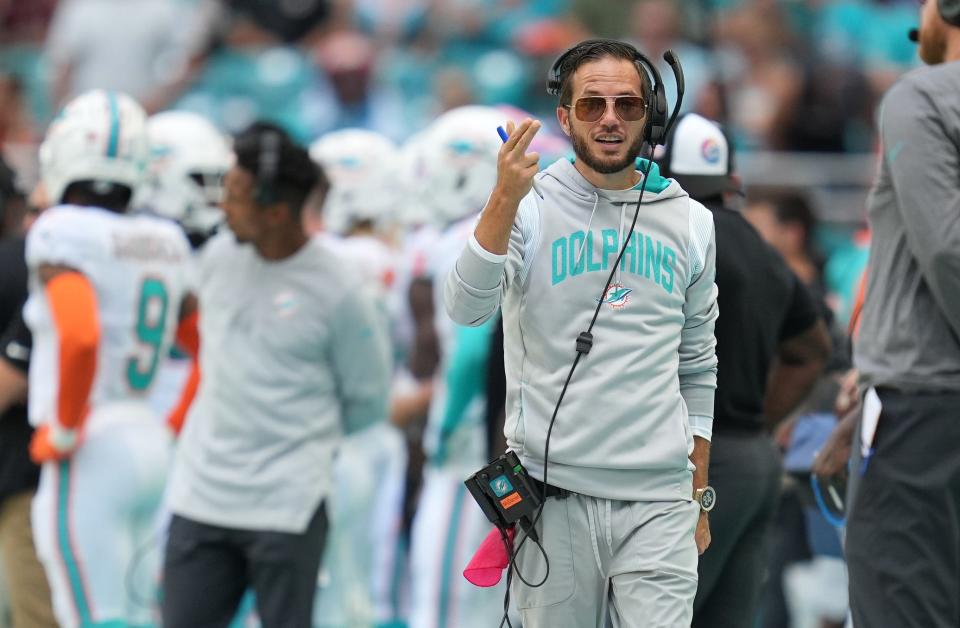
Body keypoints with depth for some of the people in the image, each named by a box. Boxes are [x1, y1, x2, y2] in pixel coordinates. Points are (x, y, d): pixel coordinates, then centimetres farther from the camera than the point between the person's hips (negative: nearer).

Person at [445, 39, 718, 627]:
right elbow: (467, 307, -15)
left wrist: (699, 498, 16)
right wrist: (504, 200, -28)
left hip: (657, 500, 2)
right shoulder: (531, 209, 1)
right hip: (553, 492, -1)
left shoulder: (691, 222, 10)